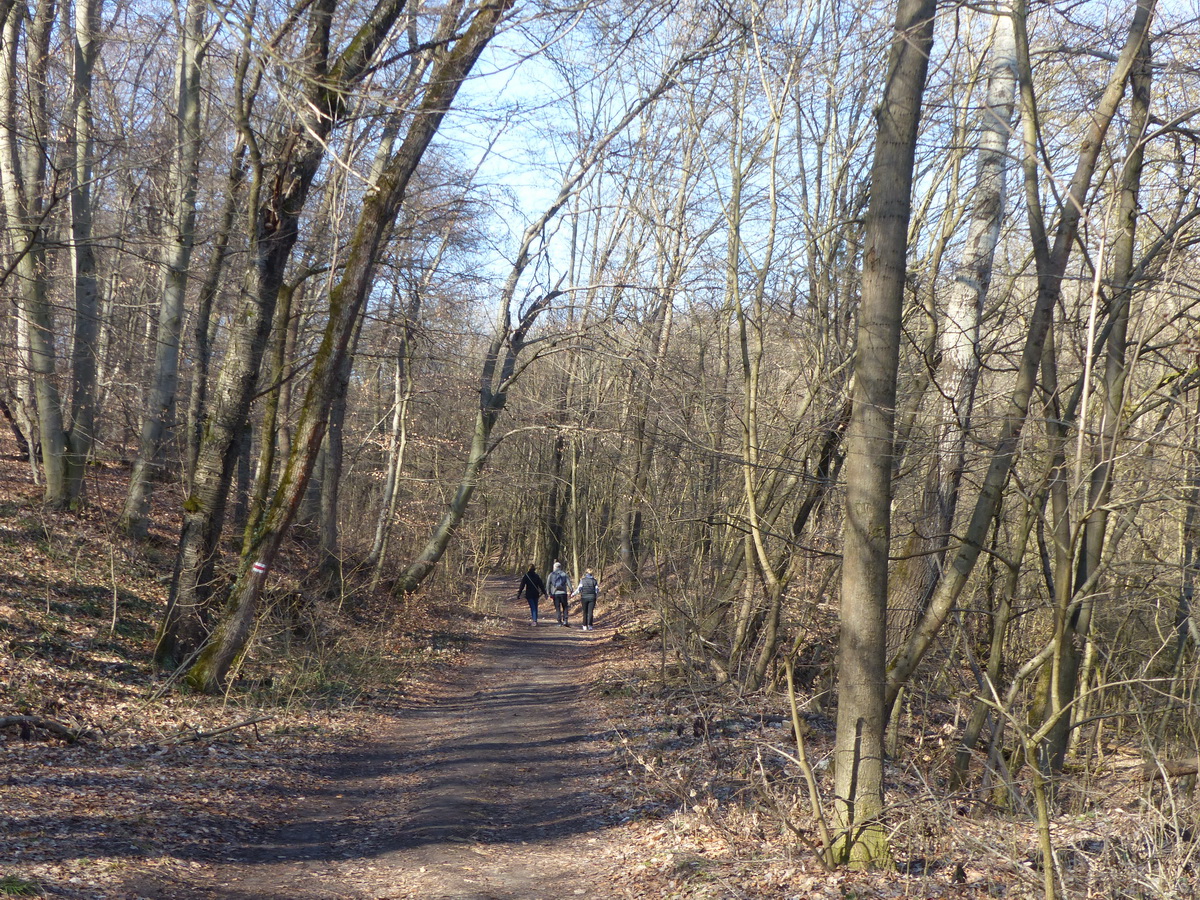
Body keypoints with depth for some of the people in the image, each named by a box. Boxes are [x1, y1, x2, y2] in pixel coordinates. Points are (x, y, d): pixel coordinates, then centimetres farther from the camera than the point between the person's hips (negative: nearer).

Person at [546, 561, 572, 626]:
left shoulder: (551, 574, 4)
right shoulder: (564, 574, 2)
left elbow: (548, 585, 1)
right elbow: (569, 584, -3)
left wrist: (550, 594, 6)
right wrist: (571, 592, 1)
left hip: (555, 594, 0)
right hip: (563, 593, 0)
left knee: (557, 609, 8)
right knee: (565, 607, 12)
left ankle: (559, 622, 5)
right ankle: (565, 620, -2)